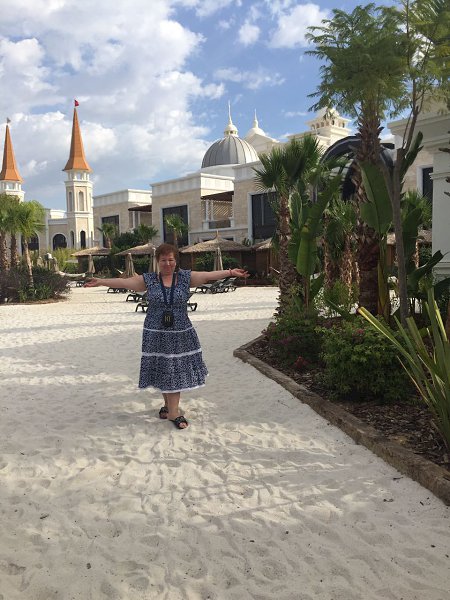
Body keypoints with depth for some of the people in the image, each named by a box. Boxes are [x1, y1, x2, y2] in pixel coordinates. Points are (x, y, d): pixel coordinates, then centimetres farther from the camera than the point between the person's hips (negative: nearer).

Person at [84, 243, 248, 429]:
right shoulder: (148, 280, 2)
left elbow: (209, 275, -9)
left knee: (176, 370, 4)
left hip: (180, 334, 0)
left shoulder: (186, 277, 0)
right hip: (156, 334, 0)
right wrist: (101, 282, -1)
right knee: (163, 370, 7)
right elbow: (123, 282, 2)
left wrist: (230, 272, -20)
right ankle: (170, 406, 24)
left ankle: (172, 409, 16)